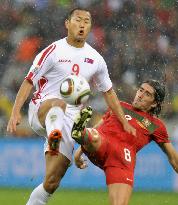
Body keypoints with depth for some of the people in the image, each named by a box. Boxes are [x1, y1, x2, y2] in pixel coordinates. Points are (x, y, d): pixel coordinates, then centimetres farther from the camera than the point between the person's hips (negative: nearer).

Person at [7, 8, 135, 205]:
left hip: (69, 121, 5)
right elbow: (29, 81, -3)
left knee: (52, 181, -4)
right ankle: (53, 136, -72)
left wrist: (124, 122, 19)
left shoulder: (95, 59, 11)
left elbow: (108, 92, 22)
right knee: (58, 104, -42)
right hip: (41, 110, -5)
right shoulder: (53, 51, -2)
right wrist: (15, 112, -14)